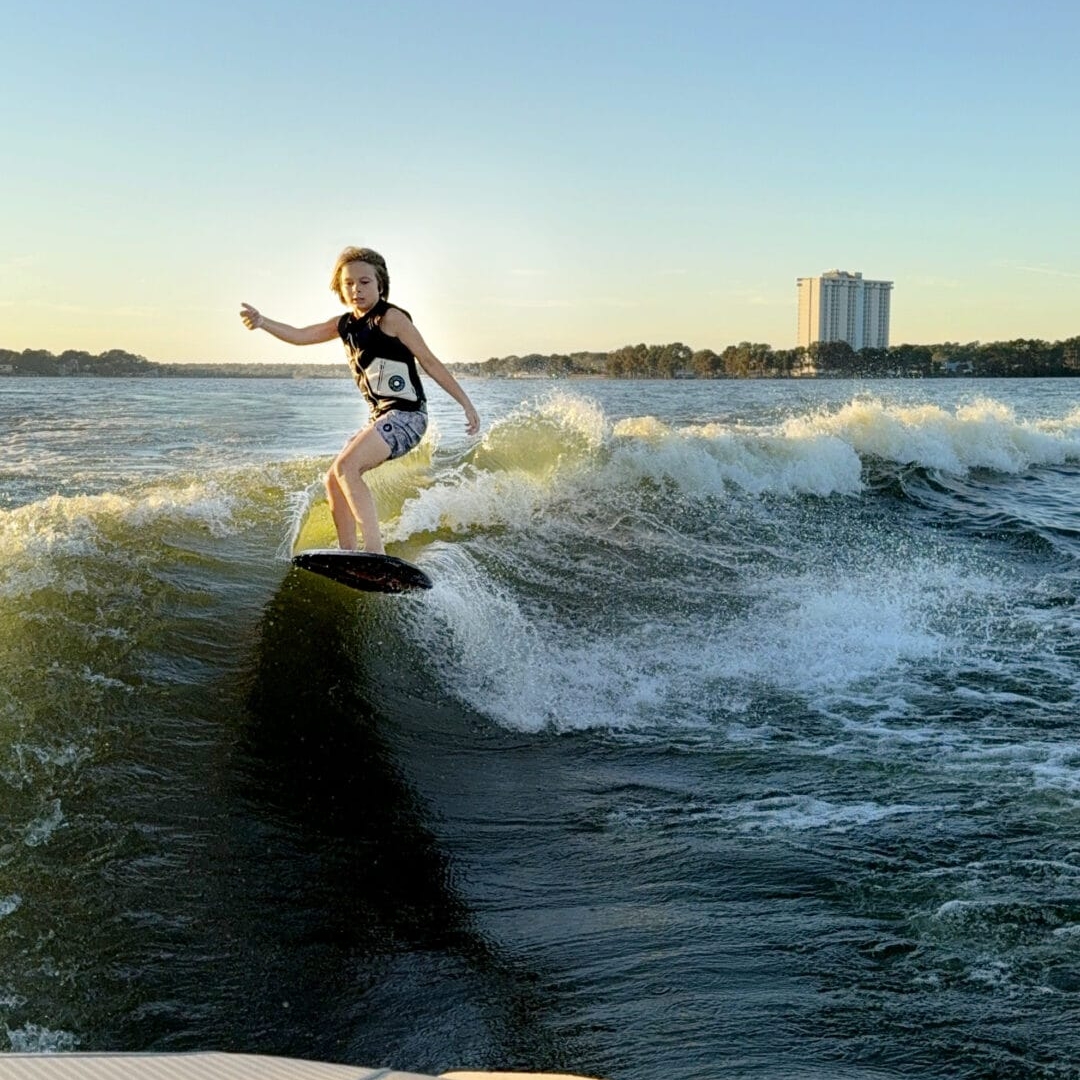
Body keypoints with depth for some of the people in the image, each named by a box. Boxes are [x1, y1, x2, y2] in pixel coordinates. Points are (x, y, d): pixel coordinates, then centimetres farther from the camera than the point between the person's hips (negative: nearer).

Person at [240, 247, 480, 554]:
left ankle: (375, 550, -26)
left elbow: (429, 361, -8)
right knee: (334, 480, 10)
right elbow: (300, 336, 9)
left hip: (406, 414, -9)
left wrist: (466, 403, -9)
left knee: (346, 467, -23)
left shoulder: (391, 318, -9)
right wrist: (262, 322, -9)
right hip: (381, 415, 9)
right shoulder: (345, 324, 13)